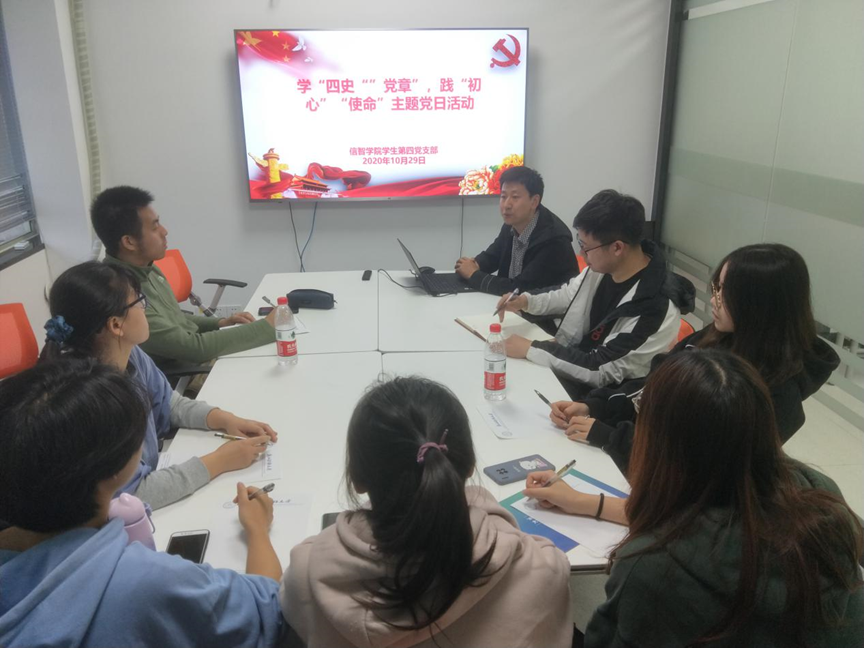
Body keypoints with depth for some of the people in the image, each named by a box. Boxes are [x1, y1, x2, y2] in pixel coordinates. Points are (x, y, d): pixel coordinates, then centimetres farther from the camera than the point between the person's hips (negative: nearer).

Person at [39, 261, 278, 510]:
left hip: (150, 476, 7)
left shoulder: (130, 355, -8)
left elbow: (168, 404, 9)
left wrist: (224, 419, -6)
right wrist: (219, 462, -21)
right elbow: (133, 494, -26)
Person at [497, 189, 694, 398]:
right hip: (572, 366, 7)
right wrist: (526, 301, -5)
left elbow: (601, 370, -27)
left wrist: (530, 349, -24)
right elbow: (569, 295, 13)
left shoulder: (656, 307, -30)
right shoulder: (604, 266, -7)